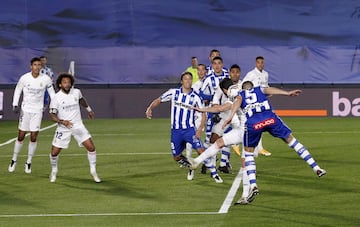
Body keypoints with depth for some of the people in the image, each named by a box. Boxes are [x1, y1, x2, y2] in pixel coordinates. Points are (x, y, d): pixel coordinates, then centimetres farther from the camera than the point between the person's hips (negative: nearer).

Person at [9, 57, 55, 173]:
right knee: (21, 136, 2)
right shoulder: (24, 78, -9)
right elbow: (17, 91, 5)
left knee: (34, 137, -2)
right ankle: (14, 160, 18)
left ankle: (29, 162, 11)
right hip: (25, 110, 0)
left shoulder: (46, 79, -8)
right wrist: (15, 105, -3)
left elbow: (52, 93, 4)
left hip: (37, 110, 0)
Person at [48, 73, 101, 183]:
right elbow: (52, 115, -11)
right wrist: (61, 121, -28)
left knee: (91, 147, -7)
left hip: (78, 125, 2)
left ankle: (93, 171, 10)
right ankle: (54, 171, 26)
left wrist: (89, 109, 33)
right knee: (54, 152, -3)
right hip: (63, 128, -2)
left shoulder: (76, 92, -3)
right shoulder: (56, 98, -14)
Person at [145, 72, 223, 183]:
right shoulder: (173, 92, 0)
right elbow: (159, 100, 7)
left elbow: (203, 114, -1)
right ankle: (190, 166, 37)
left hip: (189, 129, -2)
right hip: (176, 131, 2)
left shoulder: (195, 97, -3)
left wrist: (200, 129, -15)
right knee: (176, 157, 7)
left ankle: (214, 173, -8)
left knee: (200, 150, -19)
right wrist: (150, 108, -14)